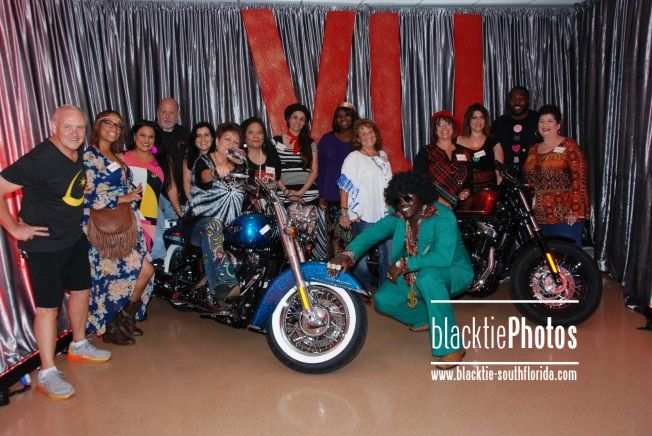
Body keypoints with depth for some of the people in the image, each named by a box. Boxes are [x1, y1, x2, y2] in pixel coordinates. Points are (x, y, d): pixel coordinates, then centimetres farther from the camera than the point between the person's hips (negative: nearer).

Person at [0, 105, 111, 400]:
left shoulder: (77, 152, 0)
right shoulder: (40, 159, -24)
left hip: (75, 239, 8)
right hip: (44, 246, -8)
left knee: (81, 291, 18)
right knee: (48, 307, 0)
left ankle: (79, 346, 40)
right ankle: (47, 374, 14)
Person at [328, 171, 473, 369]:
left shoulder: (442, 216, -24)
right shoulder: (398, 217, -5)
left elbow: (443, 256, -37)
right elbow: (372, 232, -15)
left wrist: (403, 264, -33)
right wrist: (348, 255, -33)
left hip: (453, 272, -6)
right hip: (414, 276, 6)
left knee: (427, 277, -39)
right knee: (383, 301, -9)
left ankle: (451, 347, -28)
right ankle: (426, 317, 17)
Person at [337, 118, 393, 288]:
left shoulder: (383, 156, 14)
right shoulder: (353, 158, -5)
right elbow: (344, 187, -10)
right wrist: (344, 213, -15)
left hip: (385, 213, 6)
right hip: (363, 216, -6)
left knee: (388, 252, 12)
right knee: (361, 254, -1)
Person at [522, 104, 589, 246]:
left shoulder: (569, 146, -1)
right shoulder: (534, 149, 16)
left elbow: (579, 179, -9)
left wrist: (575, 211, -17)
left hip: (566, 216, -5)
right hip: (539, 216, 6)